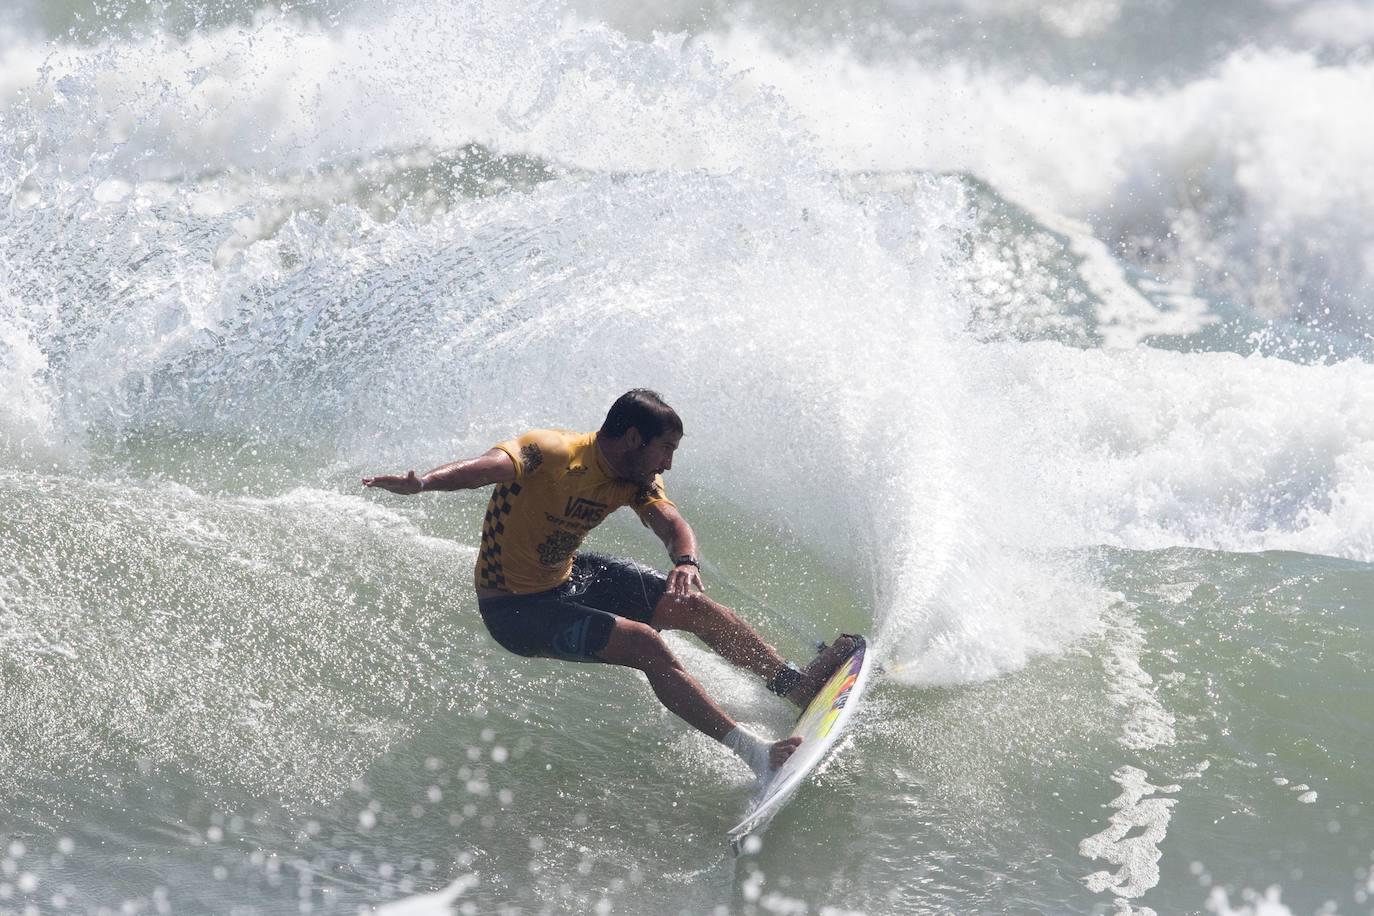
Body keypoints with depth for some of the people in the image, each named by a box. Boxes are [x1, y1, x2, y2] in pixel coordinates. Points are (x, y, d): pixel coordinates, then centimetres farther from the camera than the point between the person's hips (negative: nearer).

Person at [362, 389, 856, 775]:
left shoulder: (635, 478, -4)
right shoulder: (551, 453, -28)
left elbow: (670, 522, -18)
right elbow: (491, 465, -45)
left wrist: (686, 561, -43)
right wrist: (423, 482, -66)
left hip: (569, 576, 8)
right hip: (516, 609, -8)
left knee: (694, 606, 0)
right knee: (644, 643, -22)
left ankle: (796, 684, 13)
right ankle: (755, 751, -21)